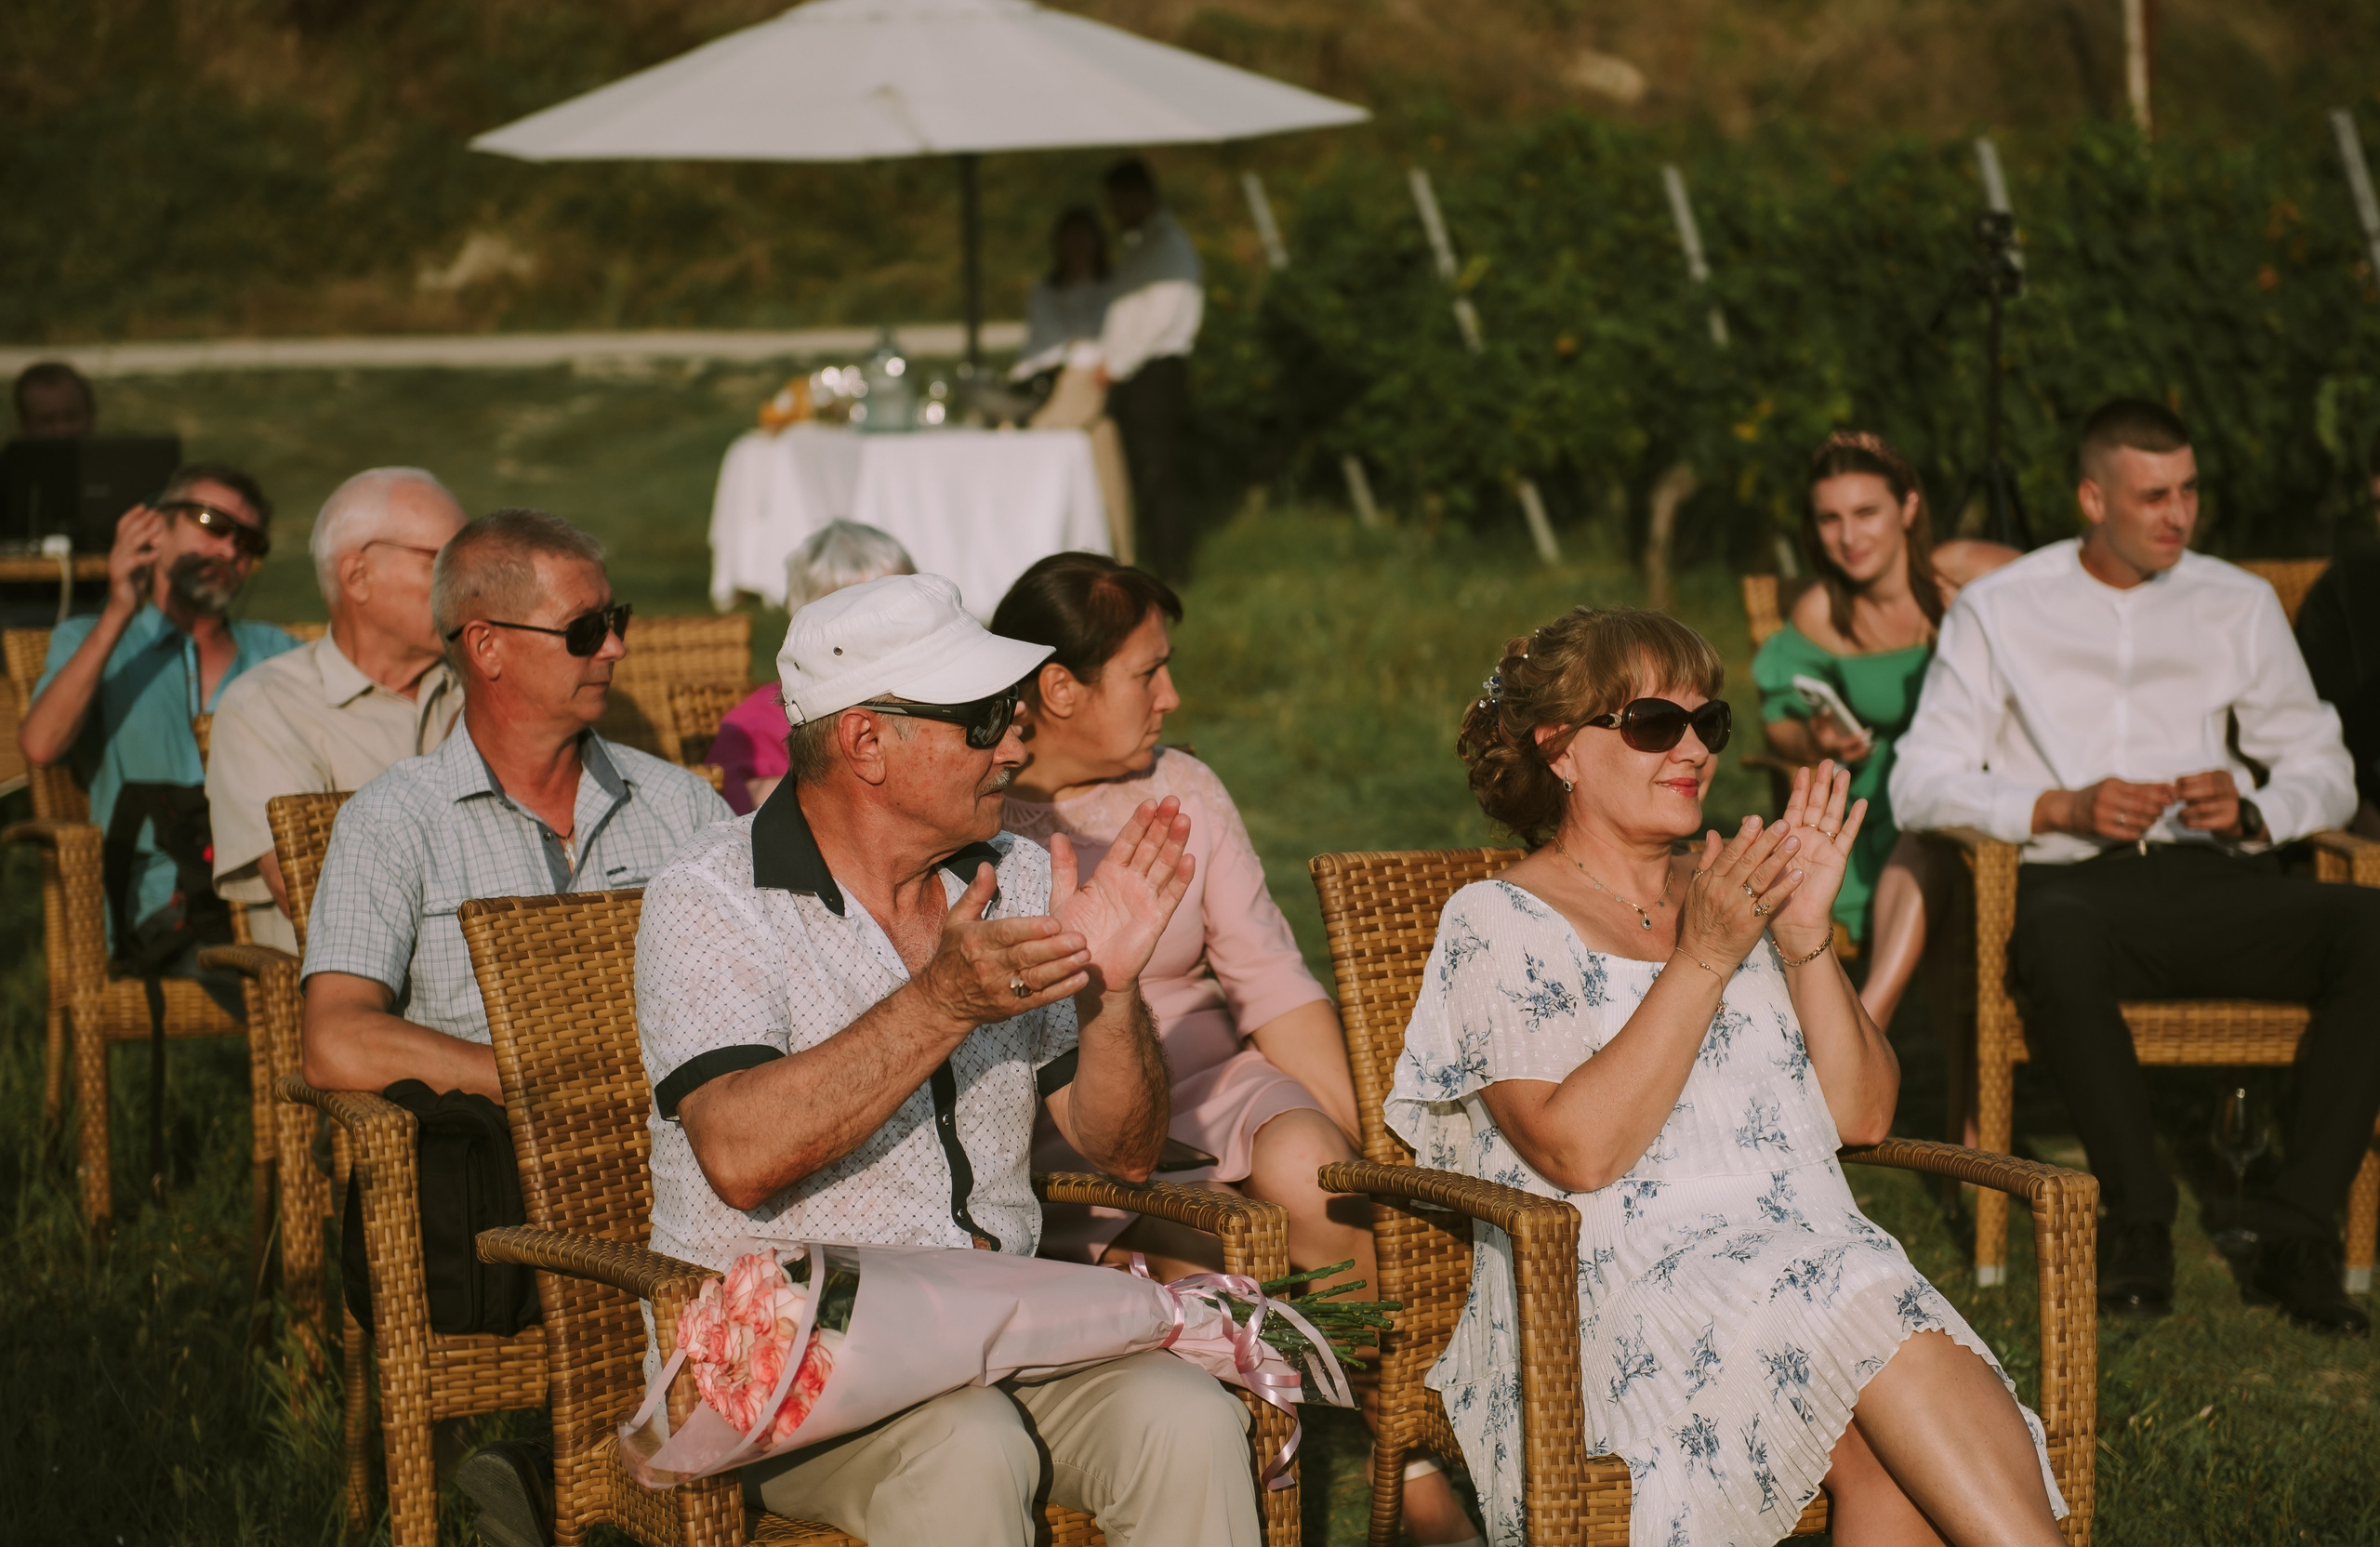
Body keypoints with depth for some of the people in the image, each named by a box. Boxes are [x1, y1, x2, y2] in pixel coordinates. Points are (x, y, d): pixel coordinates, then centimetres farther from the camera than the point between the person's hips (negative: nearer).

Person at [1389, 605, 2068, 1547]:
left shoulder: (1731, 897, 22)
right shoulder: (1497, 924, 4)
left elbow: (1861, 1115, 12)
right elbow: (1580, 1150, -12)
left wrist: (1807, 935, -2)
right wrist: (1704, 960, -14)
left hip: (1813, 1261, 5)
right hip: (1628, 1294, -5)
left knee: (1885, 1452, -31)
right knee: (1886, 1334, -33)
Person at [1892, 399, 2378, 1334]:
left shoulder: (2239, 605, 18)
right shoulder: (2000, 610, 10)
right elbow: (1919, 783, 2)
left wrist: (2251, 809, -6)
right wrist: (2062, 808, -14)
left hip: (2209, 881, 3)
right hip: (2072, 880, -3)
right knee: (2057, 935, -41)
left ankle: (2294, 1234, -27)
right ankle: (2139, 1220, -29)